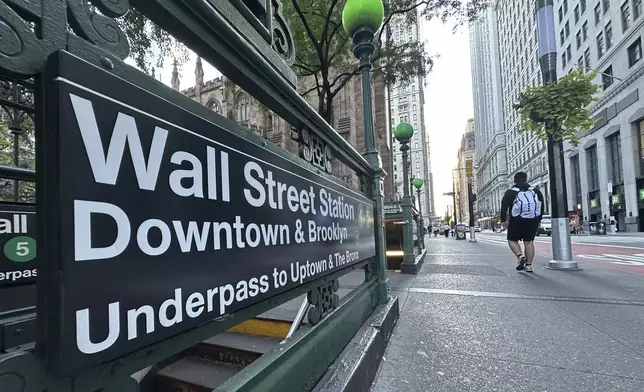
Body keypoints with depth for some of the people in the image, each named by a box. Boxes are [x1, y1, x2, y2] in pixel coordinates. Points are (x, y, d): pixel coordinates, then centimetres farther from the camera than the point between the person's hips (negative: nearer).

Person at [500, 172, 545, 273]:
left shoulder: (510, 192, -1)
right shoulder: (536, 191, 10)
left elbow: (504, 207, -5)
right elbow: (542, 207, 13)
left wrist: (504, 220, 0)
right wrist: (538, 220, 19)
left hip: (516, 221, -3)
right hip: (533, 221, 3)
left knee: (512, 240, 10)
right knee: (529, 242, 8)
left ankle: (520, 256, -13)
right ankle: (528, 264, 7)